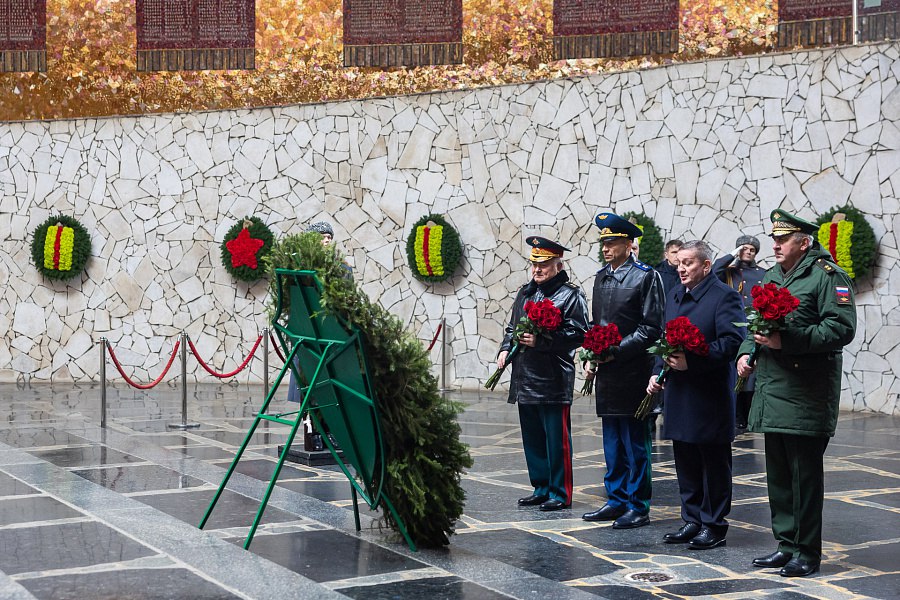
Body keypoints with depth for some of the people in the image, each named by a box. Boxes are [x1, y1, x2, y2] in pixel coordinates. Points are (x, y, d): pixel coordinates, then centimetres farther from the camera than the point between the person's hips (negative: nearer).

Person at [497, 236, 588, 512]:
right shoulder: (525, 292, 17)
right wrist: (505, 349, 7)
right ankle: (541, 488, 23)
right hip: (524, 380, 7)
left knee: (556, 439, -2)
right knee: (532, 438, 13)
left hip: (554, 381, -7)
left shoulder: (571, 294, -5)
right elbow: (512, 327, 26)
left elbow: (578, 334, -13)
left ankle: (560, 493, 6)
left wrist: (540, 341, -19)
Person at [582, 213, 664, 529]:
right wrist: (591, 357, 8)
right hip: (606, 374, 7)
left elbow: (651, 328, -12)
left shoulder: (646, 277, -8)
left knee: (635, 443, -1)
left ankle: (638, 507, 6)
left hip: (632, 372, -7)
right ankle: (616, 500, 22)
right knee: (612, 443, 13)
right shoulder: (601, 277, 14)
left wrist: (616, 350, -16)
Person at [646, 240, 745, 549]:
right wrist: (658, 372, 8)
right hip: (679, 393, 8)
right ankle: (692, 521, 22)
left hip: (710, 396, -8)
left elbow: (731, 342, -19)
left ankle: (714, 526, 10)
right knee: (686, 463, 13)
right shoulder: (674, 296, 14)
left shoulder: (724, 296, -10)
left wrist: (691, 361, -25)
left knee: (714, 465, 2)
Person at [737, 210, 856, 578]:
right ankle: (786, 545, 24)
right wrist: (746, 353, 6)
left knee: (805, 475, -3)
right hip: (772, 393, 8)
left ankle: (808, 553, 6)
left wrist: (788, 341, -23)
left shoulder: (827, 275, -8)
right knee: (778, 474, 13)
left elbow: (841, 328, -18)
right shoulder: (770, 278, 17)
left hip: (806, 396, -8)